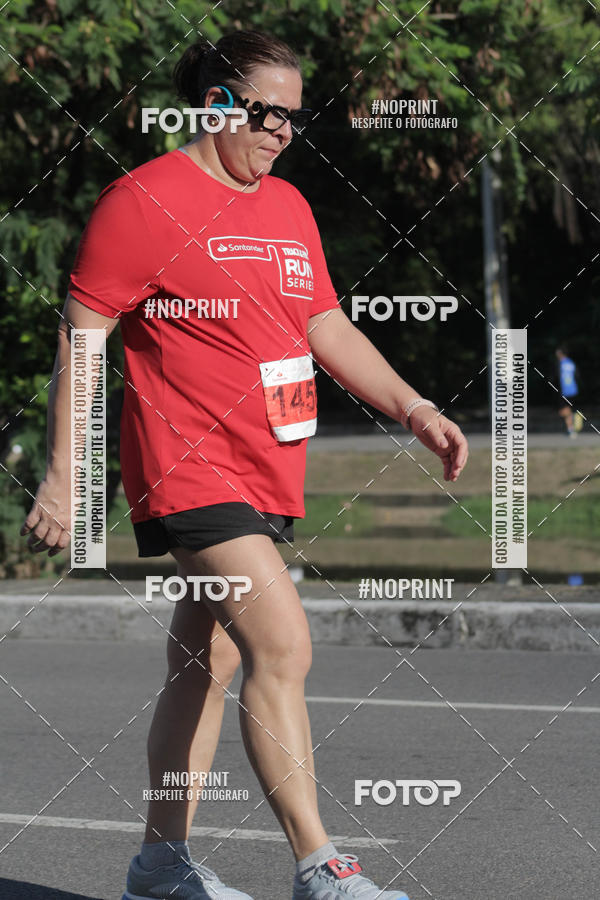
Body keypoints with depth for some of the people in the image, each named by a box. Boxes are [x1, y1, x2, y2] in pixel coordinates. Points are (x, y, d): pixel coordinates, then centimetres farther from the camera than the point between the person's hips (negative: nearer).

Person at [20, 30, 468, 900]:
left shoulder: (289, 207, 15)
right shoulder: (144, 200, -8)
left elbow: (328, 328, 22)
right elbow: (79, 338, -8)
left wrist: (412, 407, 10)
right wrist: (62, 475, -11)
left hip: (268, 476, 8)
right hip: (189, 469, -8)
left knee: (208, 664, 13)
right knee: (284, 643, -19)